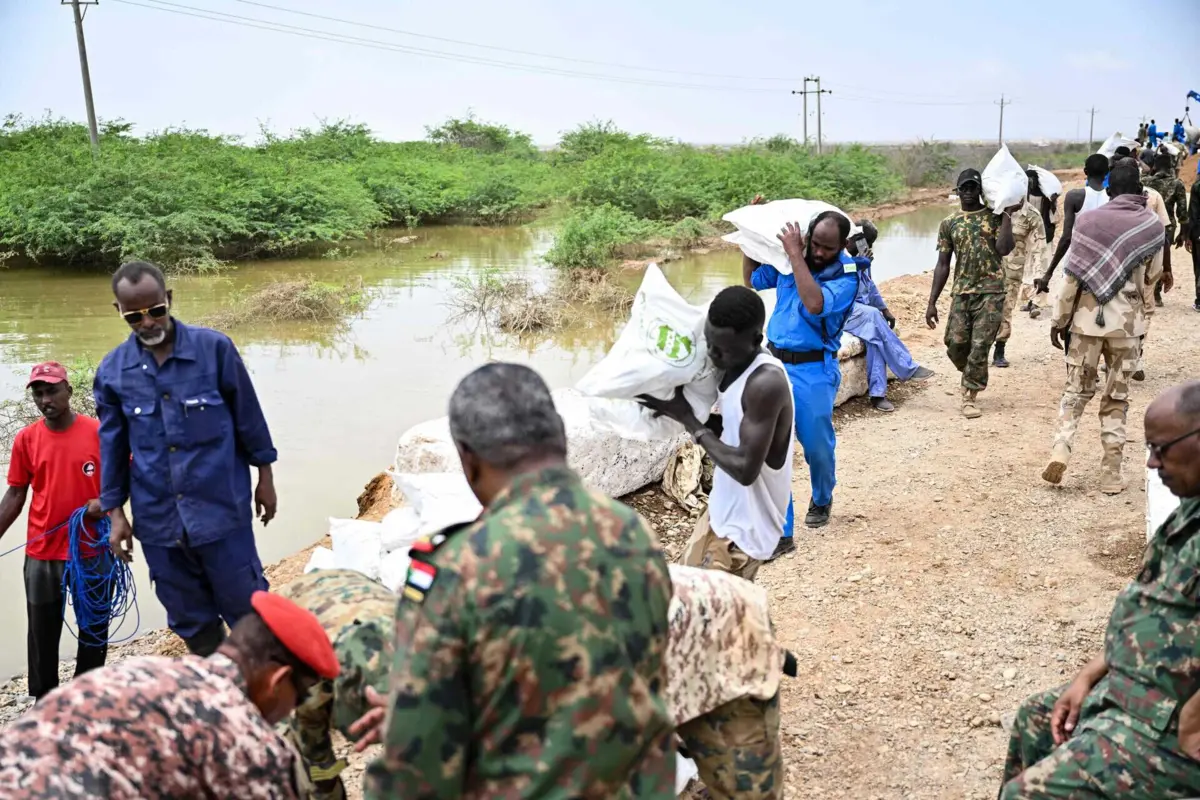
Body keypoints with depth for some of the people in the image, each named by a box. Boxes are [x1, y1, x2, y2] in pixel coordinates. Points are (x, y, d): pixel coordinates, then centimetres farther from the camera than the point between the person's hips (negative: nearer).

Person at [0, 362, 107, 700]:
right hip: (42, 554, 1)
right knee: (42, 634, 9)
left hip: (93, 550, -1)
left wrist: (108, 501, -16)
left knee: (94, 629, 11)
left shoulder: (100, 432, -6)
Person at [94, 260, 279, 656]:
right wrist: (116, 511, 8)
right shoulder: (112, 370, -1)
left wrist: (265, 477, 4)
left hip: (221, 507, -3)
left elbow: (248, 416, -1)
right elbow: (112, 445, 8)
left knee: (245, 605, 7)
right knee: (189, 617, 16)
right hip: (158, 519, 3)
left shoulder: (214, 348, -10)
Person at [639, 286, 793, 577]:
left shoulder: (766, 383, -29)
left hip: (745, 528, -10)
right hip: (723, 512, 10)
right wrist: (679, 411, -4)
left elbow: (745, 467, -31)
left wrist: (689, 420, -22)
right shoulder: (735, 365, -1)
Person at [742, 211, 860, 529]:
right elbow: (752, 280, 19)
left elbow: (815, 305, -30)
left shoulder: (846, 275, -12)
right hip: (774, 363, 4)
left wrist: (795, 254, -26)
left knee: (817, 446, 7)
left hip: (813, 371, -3)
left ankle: (821, 501, 38)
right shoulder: (787, 258, 2)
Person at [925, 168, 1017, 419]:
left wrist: (1007, 215, -11)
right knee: (955, 344, -4)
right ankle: (973, 377, 28)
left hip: (990, 292, -2)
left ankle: (969, 397, 6)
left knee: (979, 346, -5)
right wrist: (932, 302, 4)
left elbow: (1004, 249, -14)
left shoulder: (994, 217, 3)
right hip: (961, 293, 2)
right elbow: (942, 265, 8)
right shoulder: (949, 223, 9)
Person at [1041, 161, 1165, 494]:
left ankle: (1061, 447, -9)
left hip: (1087, 318, 0)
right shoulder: (1153, 226, -1)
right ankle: (1111, 474, 10)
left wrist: (1058, 319, 1)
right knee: (1117, 397, 9)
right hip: (1127, 322, 1)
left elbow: (1073, 276, -5)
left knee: (1076, 389, 12)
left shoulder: (1089, 220, -4)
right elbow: (1151, 279, 5)